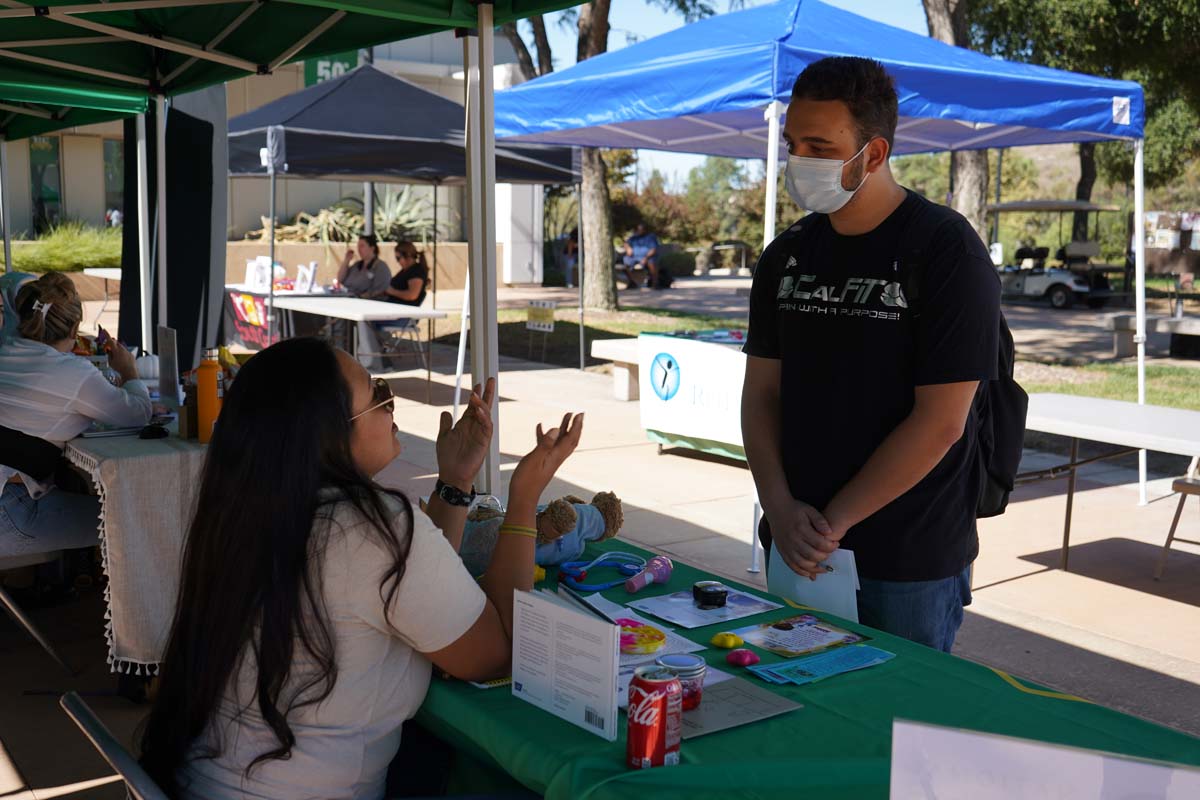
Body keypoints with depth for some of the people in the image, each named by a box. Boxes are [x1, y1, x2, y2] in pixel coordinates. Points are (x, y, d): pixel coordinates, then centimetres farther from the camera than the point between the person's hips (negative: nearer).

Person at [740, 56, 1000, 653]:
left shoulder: (946, 251, -12)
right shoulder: (786, 256, 6)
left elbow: (940, 422, -16)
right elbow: (761, 392, 7)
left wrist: (832, 521, -14)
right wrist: (781, 508, -7)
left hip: (912, 562, -5)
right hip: (798, 553, 5)